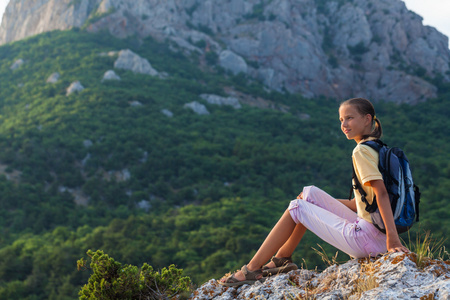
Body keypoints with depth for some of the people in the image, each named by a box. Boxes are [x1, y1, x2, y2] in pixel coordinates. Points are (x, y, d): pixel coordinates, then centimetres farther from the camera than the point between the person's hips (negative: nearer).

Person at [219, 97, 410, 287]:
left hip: (369, 239, -9)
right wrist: (322, 202, 22)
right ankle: (281, 259, 21)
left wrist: (393, 238, -30)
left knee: (296, 208, 0)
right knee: (310, 193, 15)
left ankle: (252, 270, 5)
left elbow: (381, 193, -24)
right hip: (369, 229, 9)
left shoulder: (362, 151, -13)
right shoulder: (376, 148, 16)